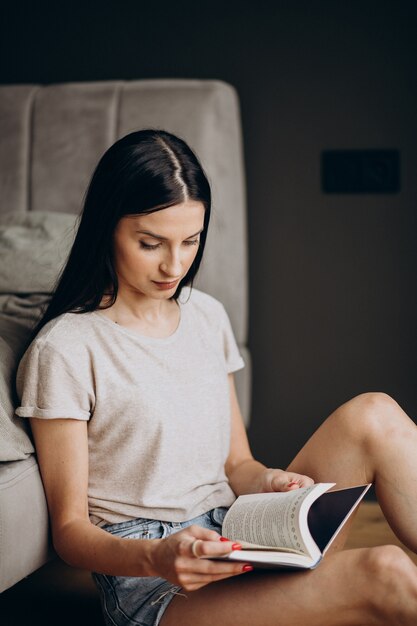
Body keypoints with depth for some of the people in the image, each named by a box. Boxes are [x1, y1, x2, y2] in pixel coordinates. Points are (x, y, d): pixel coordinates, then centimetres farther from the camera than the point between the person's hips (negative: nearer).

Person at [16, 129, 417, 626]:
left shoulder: (207, 316, 11)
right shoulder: (65, 350, -10)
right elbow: (70, 529, -8)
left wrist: (269, 482, -9)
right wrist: (157, 559, -28)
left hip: (235, 546, 7)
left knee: (375, 417, -16)